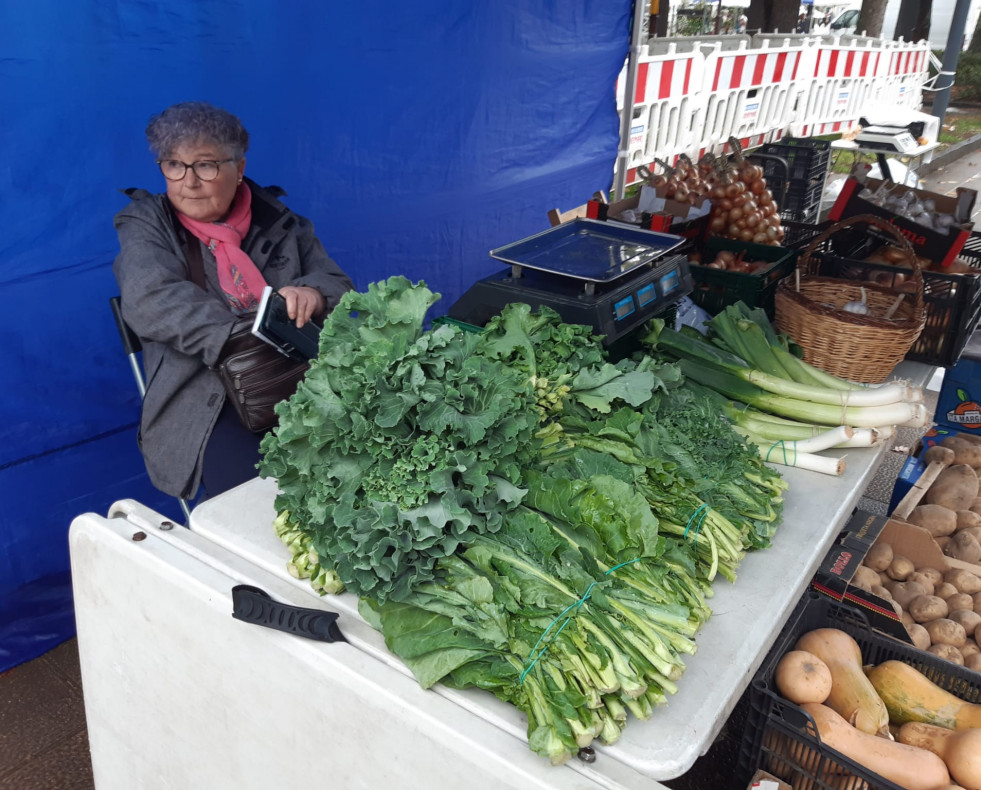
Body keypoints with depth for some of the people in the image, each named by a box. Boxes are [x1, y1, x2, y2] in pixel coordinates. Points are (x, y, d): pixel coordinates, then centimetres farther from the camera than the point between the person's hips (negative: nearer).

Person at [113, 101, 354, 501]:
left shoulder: (276, 220, 15)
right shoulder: (146, 225, 8)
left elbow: (339, 287, 14)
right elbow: (150, 301, -10)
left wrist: (312, 294, -13)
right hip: (206, 398, -2)